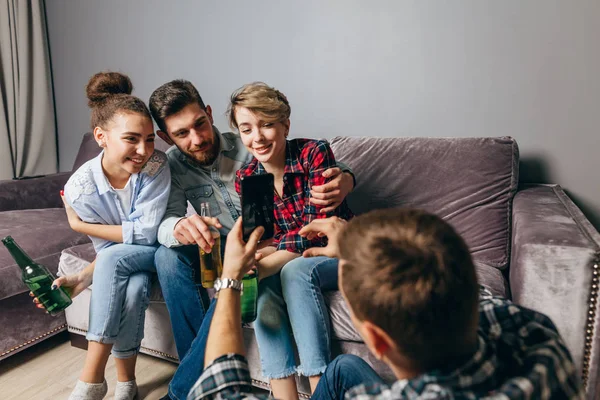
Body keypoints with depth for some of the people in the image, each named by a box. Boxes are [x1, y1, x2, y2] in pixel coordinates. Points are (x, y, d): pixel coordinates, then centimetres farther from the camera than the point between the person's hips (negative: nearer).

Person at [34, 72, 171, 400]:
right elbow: (109, 251, -7)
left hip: (159, 252, -2)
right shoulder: (80, 187, -18)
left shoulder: (156, 165, -24)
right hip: (120, 263, 2)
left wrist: (81, 225, -17)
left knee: (113, 260, -29)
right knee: (132, 289, -30)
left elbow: (147, 233, -23)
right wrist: (83, 278, -25)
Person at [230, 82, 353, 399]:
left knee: (295, 271, -31)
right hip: (291, 261, 4)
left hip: (341, 254, -4)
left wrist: (261, 264, -33)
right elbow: (268, 239, -4)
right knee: (263, 285, -25)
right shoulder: (246, 178, -4)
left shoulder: (314, 153, -18)